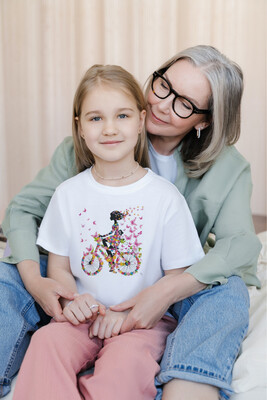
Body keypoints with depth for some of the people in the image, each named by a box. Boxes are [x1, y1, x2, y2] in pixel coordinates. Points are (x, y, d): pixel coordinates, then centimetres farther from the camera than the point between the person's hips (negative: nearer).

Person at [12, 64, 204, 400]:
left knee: (126, 360, -32)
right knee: (47, 341, -28)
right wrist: (71, 299, -13)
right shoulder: (68, 194, 4)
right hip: (83, 317, 2)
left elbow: (177, 277, -2)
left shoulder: (164, 196, -4)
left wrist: (129, 312, -14)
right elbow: (59, 266, 9)